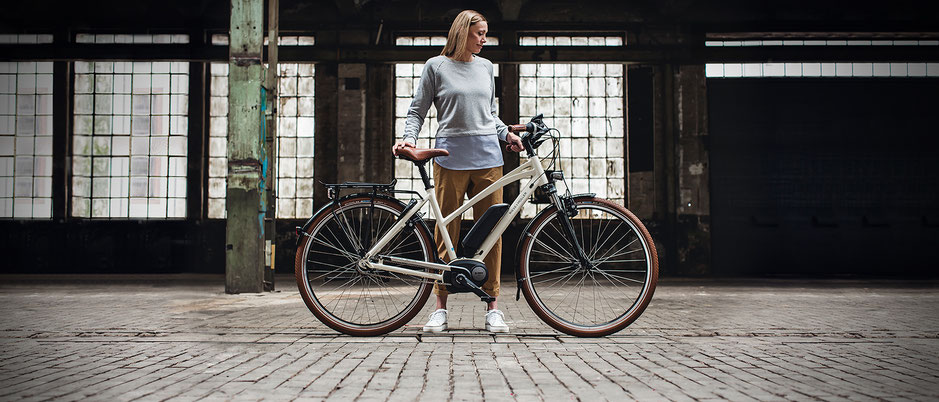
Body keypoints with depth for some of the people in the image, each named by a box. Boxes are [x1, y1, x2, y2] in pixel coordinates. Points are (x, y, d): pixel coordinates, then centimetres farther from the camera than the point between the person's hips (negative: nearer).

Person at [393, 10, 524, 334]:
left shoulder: (486, 67, 16)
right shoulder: (436, 66, 6)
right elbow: (417, 110, 7)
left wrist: (506, 134, 8)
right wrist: (410, 138, -9)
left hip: (487, 155, 3)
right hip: (451, 156, -3)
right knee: (447, 231, -2)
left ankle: (492, 308, 7)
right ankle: (440, 308, 7)